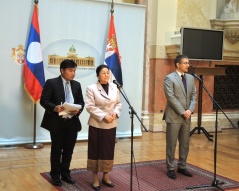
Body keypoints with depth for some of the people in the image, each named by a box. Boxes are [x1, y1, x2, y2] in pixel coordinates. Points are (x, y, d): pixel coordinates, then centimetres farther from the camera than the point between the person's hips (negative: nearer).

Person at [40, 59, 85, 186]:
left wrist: (78, 109, -11)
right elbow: (43, 100, -10)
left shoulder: (77, 85, 10)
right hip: (57, 122, -4)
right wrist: (55, 108, -27)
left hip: (72, 122, 5)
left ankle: (65, 174, 28)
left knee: (69, 150, 12)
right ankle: (55, 175, 22)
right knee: (57, 150, 7)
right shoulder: (51, 83, -6)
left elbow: (81, 102, 11)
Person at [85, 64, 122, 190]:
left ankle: (106, 177, 24)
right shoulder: (91, 88, -7)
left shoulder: (114, 87, 6)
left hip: (111, 125, 4)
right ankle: (95, 178, 14)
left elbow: (119, 103, 11)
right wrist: (103, 116, -19)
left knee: (108, 151, 10)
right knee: (96, 151, 3)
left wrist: (115, 113, -9)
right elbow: (89, 106, -13)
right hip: (97, 125, -4)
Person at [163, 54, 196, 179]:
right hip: (174, 116, -6)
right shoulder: (169, 78, -8)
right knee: (171, 144, 2)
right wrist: (182, 112, -16)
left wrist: (190, 110, -7)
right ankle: (170, 169, 13)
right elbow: (171, 98, -15)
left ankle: (182, 167, 24)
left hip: (187, 116, 6)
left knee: (185, 144, 11)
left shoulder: (190, 78, 11)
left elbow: (194, 95, 9)